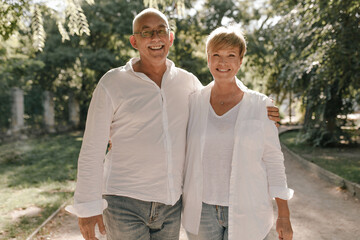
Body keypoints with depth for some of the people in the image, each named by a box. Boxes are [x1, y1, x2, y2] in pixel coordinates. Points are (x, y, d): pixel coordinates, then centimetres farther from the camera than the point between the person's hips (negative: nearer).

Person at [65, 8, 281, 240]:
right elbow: (92, 150, -6)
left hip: (171, 203, 4)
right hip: (125, 203, -4)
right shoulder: (112, 83, -8)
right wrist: (87, 207, -6)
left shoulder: (188, 82, 4)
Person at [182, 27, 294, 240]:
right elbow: (183, 155, 9)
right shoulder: (193, 102, 0)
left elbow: (273, 161, 0)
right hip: (202, 211, 2)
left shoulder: (261, 106, -4)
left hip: (247, 214, -1)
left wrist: (284, 216, -1)